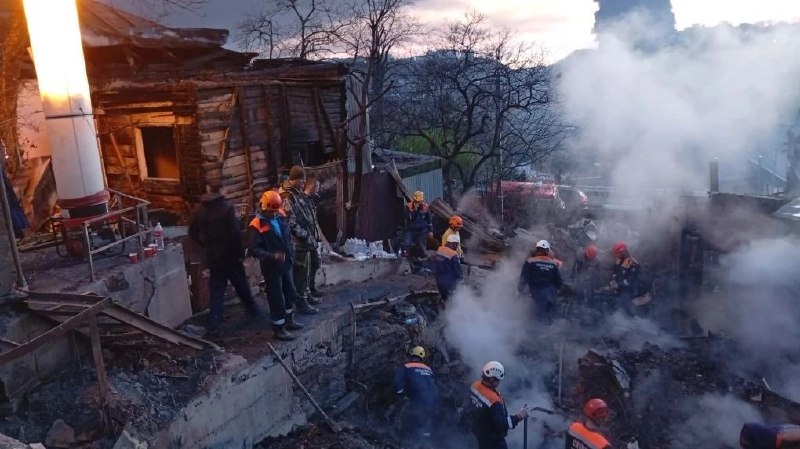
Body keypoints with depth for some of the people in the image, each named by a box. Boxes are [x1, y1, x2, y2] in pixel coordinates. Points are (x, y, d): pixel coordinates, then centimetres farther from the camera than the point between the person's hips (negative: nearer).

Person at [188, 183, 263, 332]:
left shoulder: (200, 210, 3)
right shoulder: (227, 207, -14)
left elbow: (193, 233, 10)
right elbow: (235, 232, -20)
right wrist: (241, 251, -13)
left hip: (213, 256, 4)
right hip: (230, 254, -4)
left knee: (216, 288, 8)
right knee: (241, 285, 11)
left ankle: (214, 321, 4)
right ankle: (253, 310, 26)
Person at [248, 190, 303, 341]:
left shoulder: (281, 216, 1)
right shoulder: (257, 225, -19)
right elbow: (254, 249, -23)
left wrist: (291, 253, 9)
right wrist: (272, 256, -33)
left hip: (286, 263, 8)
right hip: (271, 267, -7)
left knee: (290, 292, 21)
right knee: (276, 298, 3)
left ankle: (288, 320, 40)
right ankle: (278, 328, 18)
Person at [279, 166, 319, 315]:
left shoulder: (298, 192, 9)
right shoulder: (287, 197, -21)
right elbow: (291, 223, -25)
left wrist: (312, 235, 15)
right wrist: (307, 236, -21)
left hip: (305, 239, 9)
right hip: (298, 242, -9)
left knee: (305, 271, 20)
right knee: (300, 272, 0)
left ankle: (305, 295, 34)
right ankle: (301, 303, 10)